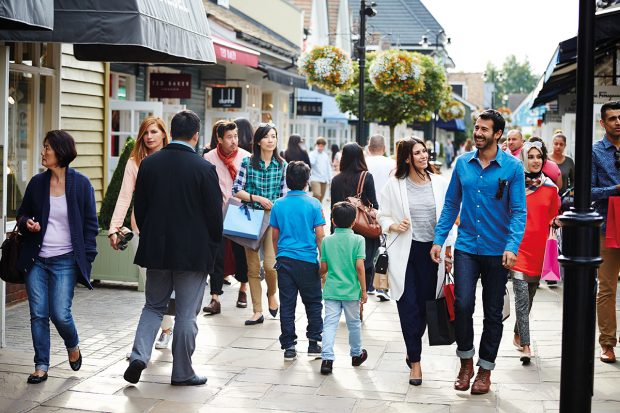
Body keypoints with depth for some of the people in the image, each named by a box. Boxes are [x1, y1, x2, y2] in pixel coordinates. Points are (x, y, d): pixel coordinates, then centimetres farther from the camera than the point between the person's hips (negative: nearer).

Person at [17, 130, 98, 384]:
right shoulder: (37, 183, 6)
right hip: (36, 259, 3)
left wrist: (87, 258, -5)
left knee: (60, 314, -7)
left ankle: (73, 346, 25)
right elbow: (22, 213, 17)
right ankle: (41, 366, 15)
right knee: (38, 314, 3)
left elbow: (90, 224, 0)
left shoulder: (80, 184, -3)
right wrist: (27, 223, -7)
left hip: (65, 261, -3)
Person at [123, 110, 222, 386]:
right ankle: (182, 372, 13)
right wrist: (212, 249, 6)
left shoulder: (149, 164, 0)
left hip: (156, 249, 3)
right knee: (187, 314, 6)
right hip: (193, 253, -3)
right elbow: (215, 215, -8)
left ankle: (139, 355, 0)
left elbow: (139, 208, 6)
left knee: (153, 306, 18)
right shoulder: (204, 169, -12)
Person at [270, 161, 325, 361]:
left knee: (287, 304, 6)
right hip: (308, 261, -2)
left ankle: (289, 346, 8)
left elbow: (275, 236, 10)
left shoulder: (278, 205, 3)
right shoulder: (313, 204, -5)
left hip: (285, 260, 2)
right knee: (313, 302, 12)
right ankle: (314, 342, 14)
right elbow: (320, 236, -4)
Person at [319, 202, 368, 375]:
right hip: (351, 290, -1)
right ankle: (356, 354, 32)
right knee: (354, 323, 15)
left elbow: (324, 267, 4)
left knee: (329, 323, 1)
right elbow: (359, 266, -13)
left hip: (331, 289, 1)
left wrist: (318, 276, 26)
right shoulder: (358, 240, -8)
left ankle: (327, 358, -11)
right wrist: (364, 290, -6)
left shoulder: (327, 241, 1)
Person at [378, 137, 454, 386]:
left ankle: (412, 351, 31)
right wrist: (393, 226, -14)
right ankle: (415, 361, 6)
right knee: (408, 306, -4)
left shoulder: (439, 183, 3)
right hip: (404, 253, -2)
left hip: (431, 252, 2)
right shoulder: (394, 185, -1)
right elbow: (383, 216, 8)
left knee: (425, 305, 7)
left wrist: (449, 251, 4)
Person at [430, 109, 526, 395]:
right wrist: (439, 239, 2)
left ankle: (485, 370, 22)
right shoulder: (463, 163, 3)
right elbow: (451, 204, 9)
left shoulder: (512, 167, -6)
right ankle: (466, 360, 13)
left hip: (497, 251, -1)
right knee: (462, 305, -9)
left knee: (493, 313, 8)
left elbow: (518, 210, -8)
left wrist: (512, 246, -20)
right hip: (466, 247, 2)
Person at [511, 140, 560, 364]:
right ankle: (525, 345, -13)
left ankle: (518, 334, 32)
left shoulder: (550, 188, 7)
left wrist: (558, 221, -8)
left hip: (538, 247, 4)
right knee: (522, 296, -12)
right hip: (518, 246, -4)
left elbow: (552, 218, 14)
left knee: (529, 296, 14)